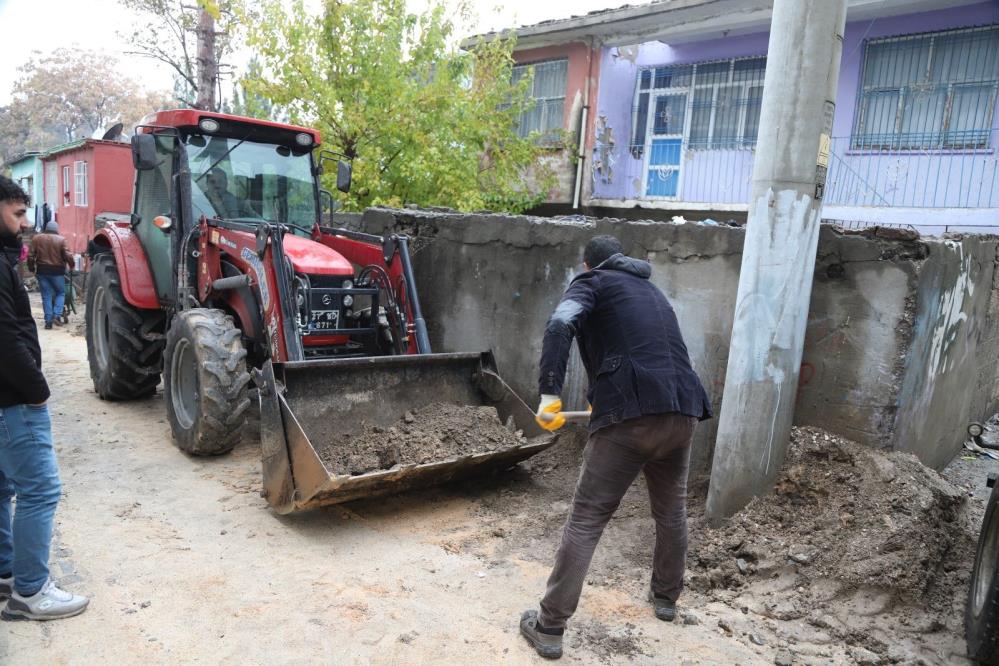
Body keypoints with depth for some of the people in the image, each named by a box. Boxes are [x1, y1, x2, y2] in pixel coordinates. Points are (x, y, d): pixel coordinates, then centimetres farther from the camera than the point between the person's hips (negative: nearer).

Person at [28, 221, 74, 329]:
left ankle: (48, 321, 5)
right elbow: (68, 256, -12)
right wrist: (71, 266, 4)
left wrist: (31, 268, 13)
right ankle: (57, 315, -4)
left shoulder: (36, 238, 4)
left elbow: (31, 255, 2)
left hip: (42, 270, 2)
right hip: (57, 271, -2)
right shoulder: (61, 240, -5)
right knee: (60, 293, 14)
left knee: (46, 296, 7)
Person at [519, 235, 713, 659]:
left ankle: (549, 628, 6)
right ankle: (666, 597, 44)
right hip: (682, 410, 6)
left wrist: (549, 395, -16)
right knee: (671, 510, 26)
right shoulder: (651, 291, 29)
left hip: (630, 413, -6)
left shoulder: (591, 283, 9)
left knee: (586, 520, 0)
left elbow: (560, 326, -13)